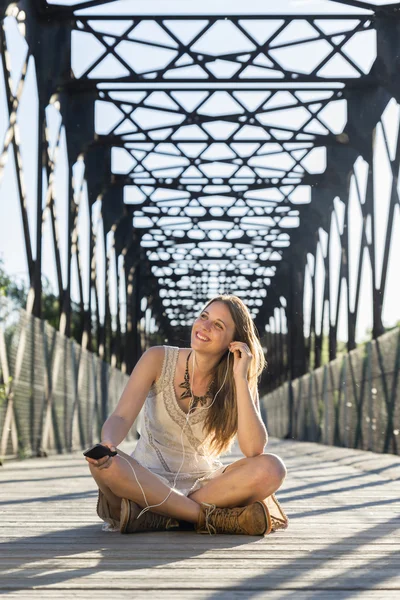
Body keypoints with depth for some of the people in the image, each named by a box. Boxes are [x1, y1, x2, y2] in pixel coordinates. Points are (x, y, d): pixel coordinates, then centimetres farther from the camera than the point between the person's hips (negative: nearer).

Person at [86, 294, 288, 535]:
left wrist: (240, 378, -19)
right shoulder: (159, 359, -4)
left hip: (203, 483, 1)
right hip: (148, 481, -1)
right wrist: (106, 445, -38)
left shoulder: (239, 384, -2)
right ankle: (213, 519, -29)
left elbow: (254, 450, -17)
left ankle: (162, 516, -26)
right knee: (106, 465, -34)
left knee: (271, 468, -26)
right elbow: (122, 417, -14)